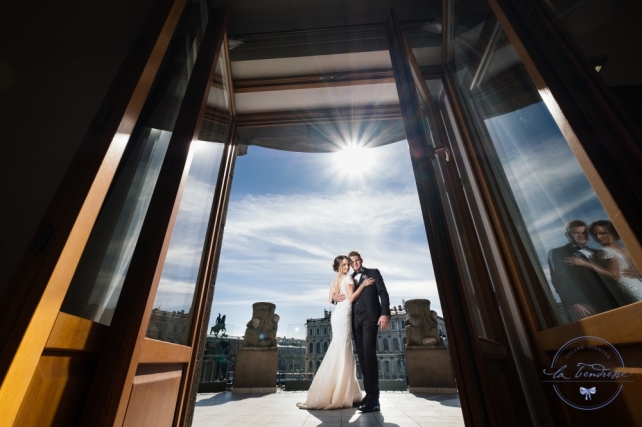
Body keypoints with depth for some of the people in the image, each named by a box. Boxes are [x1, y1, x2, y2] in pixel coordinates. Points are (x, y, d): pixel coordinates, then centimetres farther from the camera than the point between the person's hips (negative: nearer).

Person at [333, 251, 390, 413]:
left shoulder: (373, 273, 7)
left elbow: (383, 293, -1)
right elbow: (344, 295, 18)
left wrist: (385, 313, -14)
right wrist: (335, 296, -7)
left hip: (370, 317, -5)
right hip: (356, 320, 5)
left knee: (369, 352, -13)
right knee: (362, 355, 4)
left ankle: (373, 397, -10)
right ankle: (369, 393, 10)